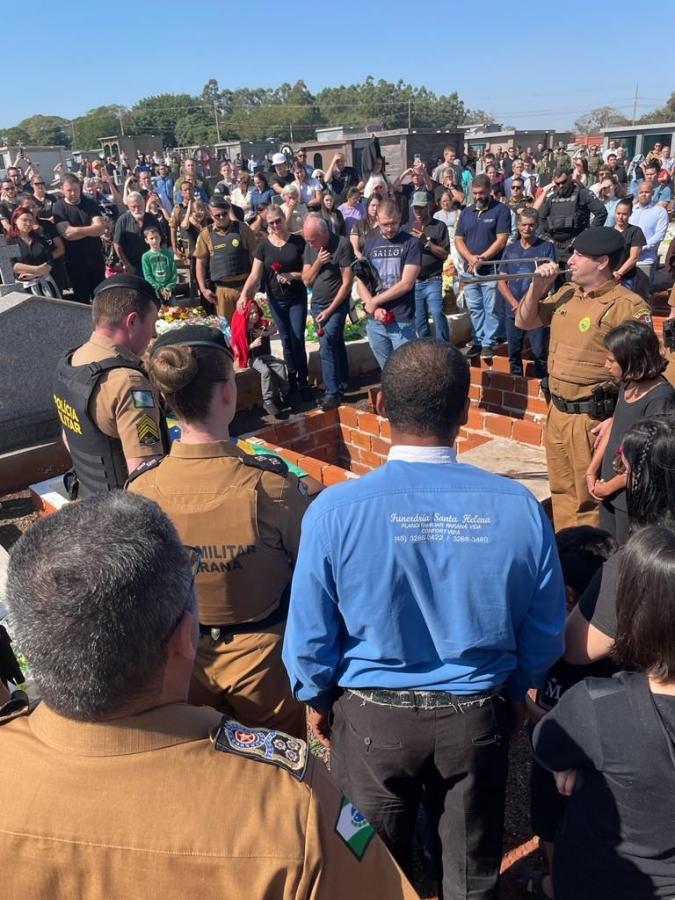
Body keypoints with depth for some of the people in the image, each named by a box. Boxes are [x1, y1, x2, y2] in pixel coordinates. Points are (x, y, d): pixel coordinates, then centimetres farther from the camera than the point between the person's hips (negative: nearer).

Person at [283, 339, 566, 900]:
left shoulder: (336, 510, -22)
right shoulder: (518, 507, -17)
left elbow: (310, 634, -12)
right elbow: (546, 633, -5)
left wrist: (317, 699, 8)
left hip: (371, 717, -1)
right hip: (477, 716, 2)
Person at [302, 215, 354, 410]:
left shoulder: (342, 245, -15)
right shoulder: (309, 247, 2)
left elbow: (347, 283, -15)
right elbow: (306, 280, 3)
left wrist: (330, 310, -14)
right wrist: (317, 262, -15)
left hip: (336, 305, -6)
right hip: (316, 304, 6)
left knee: (327, 347, -14)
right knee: (336, 344, 15)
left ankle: (333, 392, -7)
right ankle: (342, 383, 26)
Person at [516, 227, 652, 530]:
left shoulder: (628, 306, -16)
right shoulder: (566, 294, 8)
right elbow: (524, 323, 17)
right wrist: (537, 286, 1)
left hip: (592, 418, -8)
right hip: (557, 412, 8)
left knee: (588, 499, 5)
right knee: (562, 492, 20)